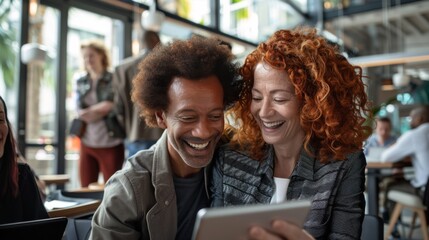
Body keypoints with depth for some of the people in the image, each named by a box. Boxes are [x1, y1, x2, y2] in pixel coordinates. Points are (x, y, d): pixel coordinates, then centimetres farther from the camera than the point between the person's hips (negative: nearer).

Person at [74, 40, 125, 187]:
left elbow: (110, 106, -10)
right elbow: (80, 112, 3)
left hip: (110, 143, -4)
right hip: (87, 143, 4)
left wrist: (89, 110, -1)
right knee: (86, 190, 8)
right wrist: (101, 109, -7)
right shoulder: (81, 82, 11)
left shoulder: (113, 80, -2)